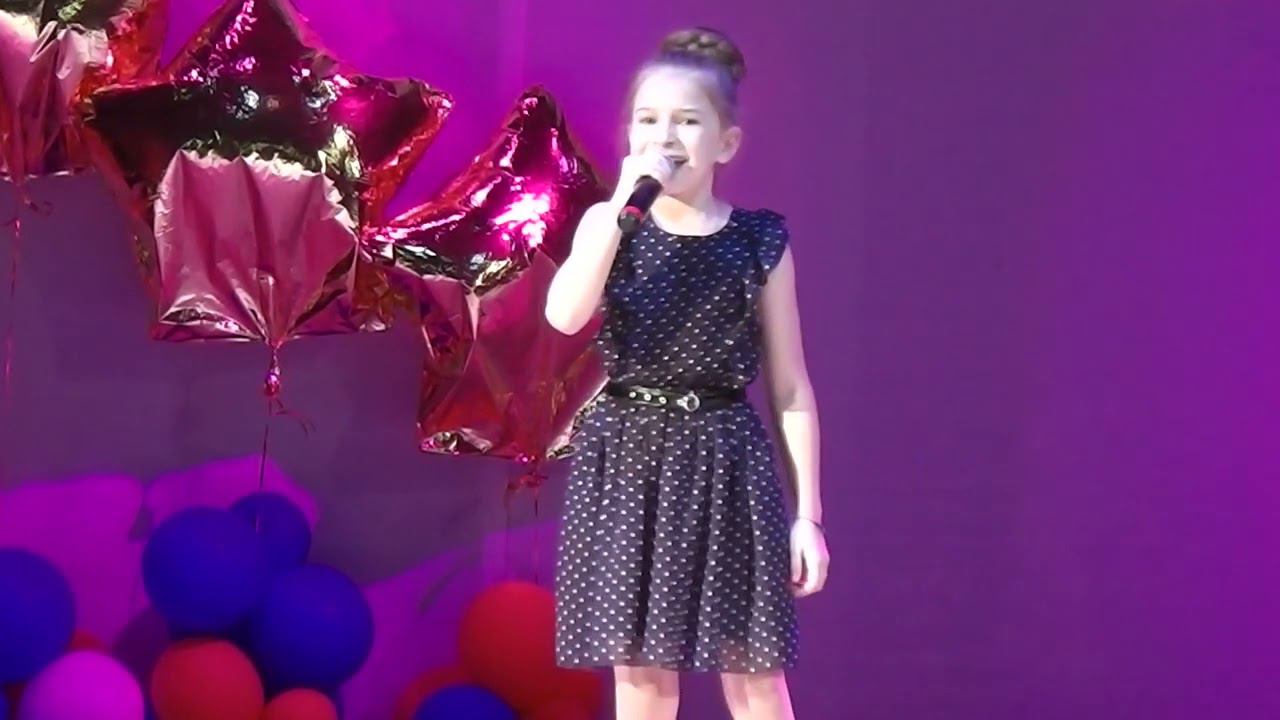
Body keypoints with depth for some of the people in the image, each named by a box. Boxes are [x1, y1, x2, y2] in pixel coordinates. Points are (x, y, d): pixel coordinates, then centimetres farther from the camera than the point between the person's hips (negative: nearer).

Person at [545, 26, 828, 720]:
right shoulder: (609, 224, 3)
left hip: (723, 458, -1)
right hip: (625, 457, 1)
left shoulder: (761, 242, 1)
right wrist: (625, 202, -21)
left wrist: (807, 512, 0)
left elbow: (790, 389, 4)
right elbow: (565, 316, -18)